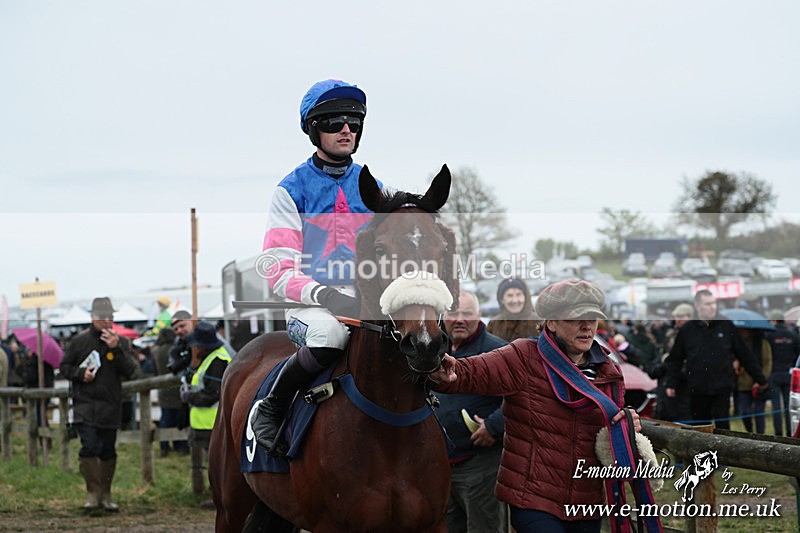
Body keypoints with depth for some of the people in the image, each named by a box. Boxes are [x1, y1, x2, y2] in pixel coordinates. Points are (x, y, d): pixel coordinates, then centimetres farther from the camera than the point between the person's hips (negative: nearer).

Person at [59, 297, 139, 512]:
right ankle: (92, 492, -7)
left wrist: (116, 349, -17)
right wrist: (81, 373, -9)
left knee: (108, 451, 7)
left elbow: (130, 371, -6)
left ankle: (105, 494, 19)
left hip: (110, 406, 2)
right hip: (85, 404, -2)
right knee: (90, 447, -17)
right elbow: (64, 367, 10)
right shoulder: (80, 340, 2)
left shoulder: (121, 342, 4)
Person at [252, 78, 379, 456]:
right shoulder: (292, 190, 2)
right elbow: (278, 269, -7)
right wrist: (323, 294, -25)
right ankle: (270, 408, -15)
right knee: (330, 333, -39)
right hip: (310, 305, -4)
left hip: (368, 301, 4)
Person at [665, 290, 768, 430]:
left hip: (722, 389, -1)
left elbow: (745, 354, 5)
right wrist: (671, 384, 0)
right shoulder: (687, 330, 2)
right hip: (697, 391, 1)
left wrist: (760, 379, 9)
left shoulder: (726, 326, 0)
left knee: (723, 426, -3)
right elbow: (675, 359, 8)